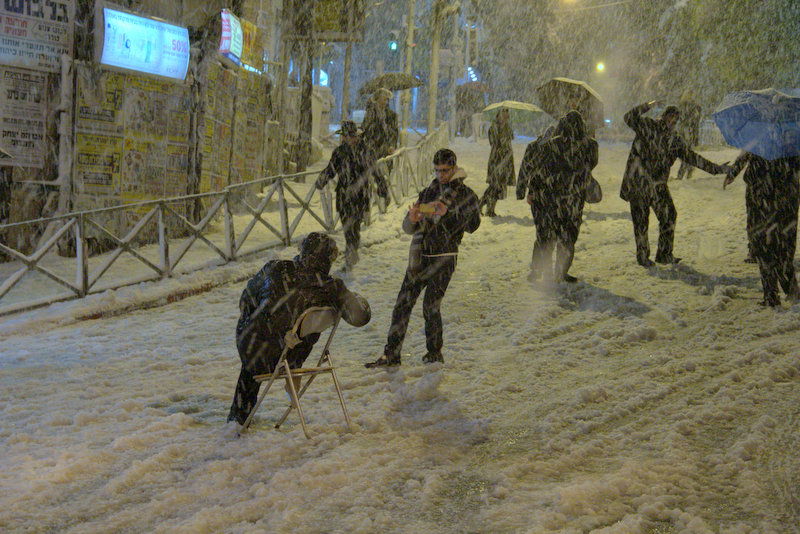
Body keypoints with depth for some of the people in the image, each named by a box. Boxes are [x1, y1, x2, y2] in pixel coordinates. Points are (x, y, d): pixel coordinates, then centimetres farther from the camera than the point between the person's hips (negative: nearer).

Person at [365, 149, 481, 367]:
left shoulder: (466, 195, 0)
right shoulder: (428, 192, 12)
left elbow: (472, 226, -8)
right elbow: (408, 228, 9)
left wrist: (447, 214, -20)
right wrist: (412, 219, -16)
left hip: (444, 257, -4)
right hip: (420, 256, 5)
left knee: (431, 306, -7)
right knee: (403, 304, 0)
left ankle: (435, 353, 11)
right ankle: (391, 354, 4)